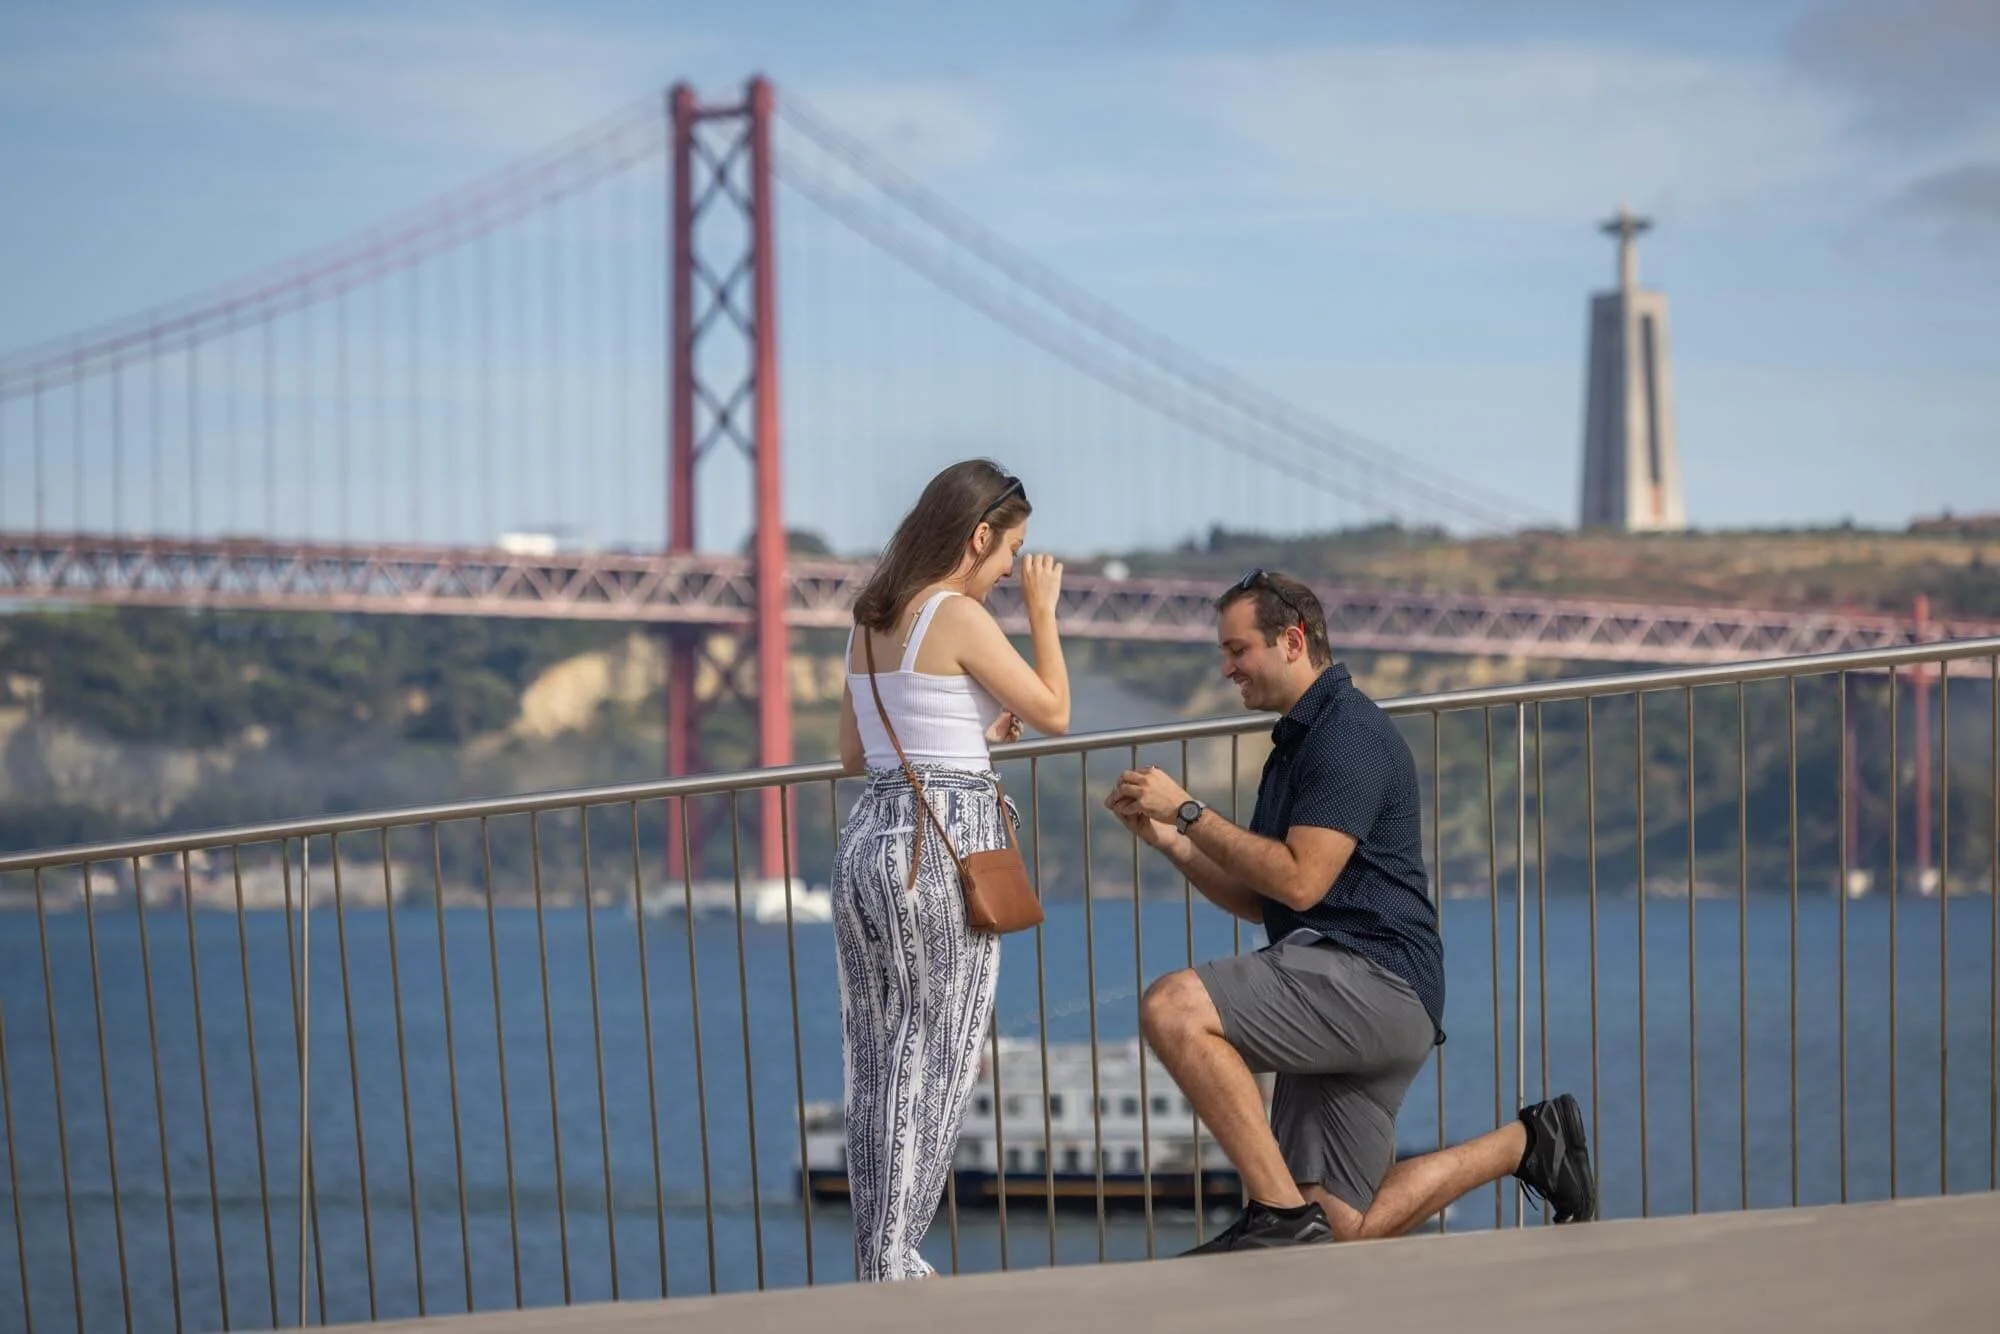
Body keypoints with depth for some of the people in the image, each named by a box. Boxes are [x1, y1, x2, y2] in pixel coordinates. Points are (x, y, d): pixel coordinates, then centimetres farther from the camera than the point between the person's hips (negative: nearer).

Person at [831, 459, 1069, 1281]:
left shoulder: (870, 623, 12)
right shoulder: (960, 619, -11)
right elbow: (1053, 713, -5)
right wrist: (1042, 612, 6)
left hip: (869, 835, 8)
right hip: (946, 840, -8)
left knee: (877, 1060, 10)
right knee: (937, 1060, -2)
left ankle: (880, 1259, 13)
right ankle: (893, 1262, -3)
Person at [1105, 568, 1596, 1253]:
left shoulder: (1348, 734, -9)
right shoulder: (1298, 741, 23)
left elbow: (1299, 881, -19)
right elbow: (1259, 898, 24)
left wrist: (1188, 811, -14)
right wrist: (1170, 840, 10)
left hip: (1372, 977, -10)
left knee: (1173, 1007, -28)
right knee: (1343, 1232, 7)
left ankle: (1283, 1213, -27)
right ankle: (1526, 1143, 21)